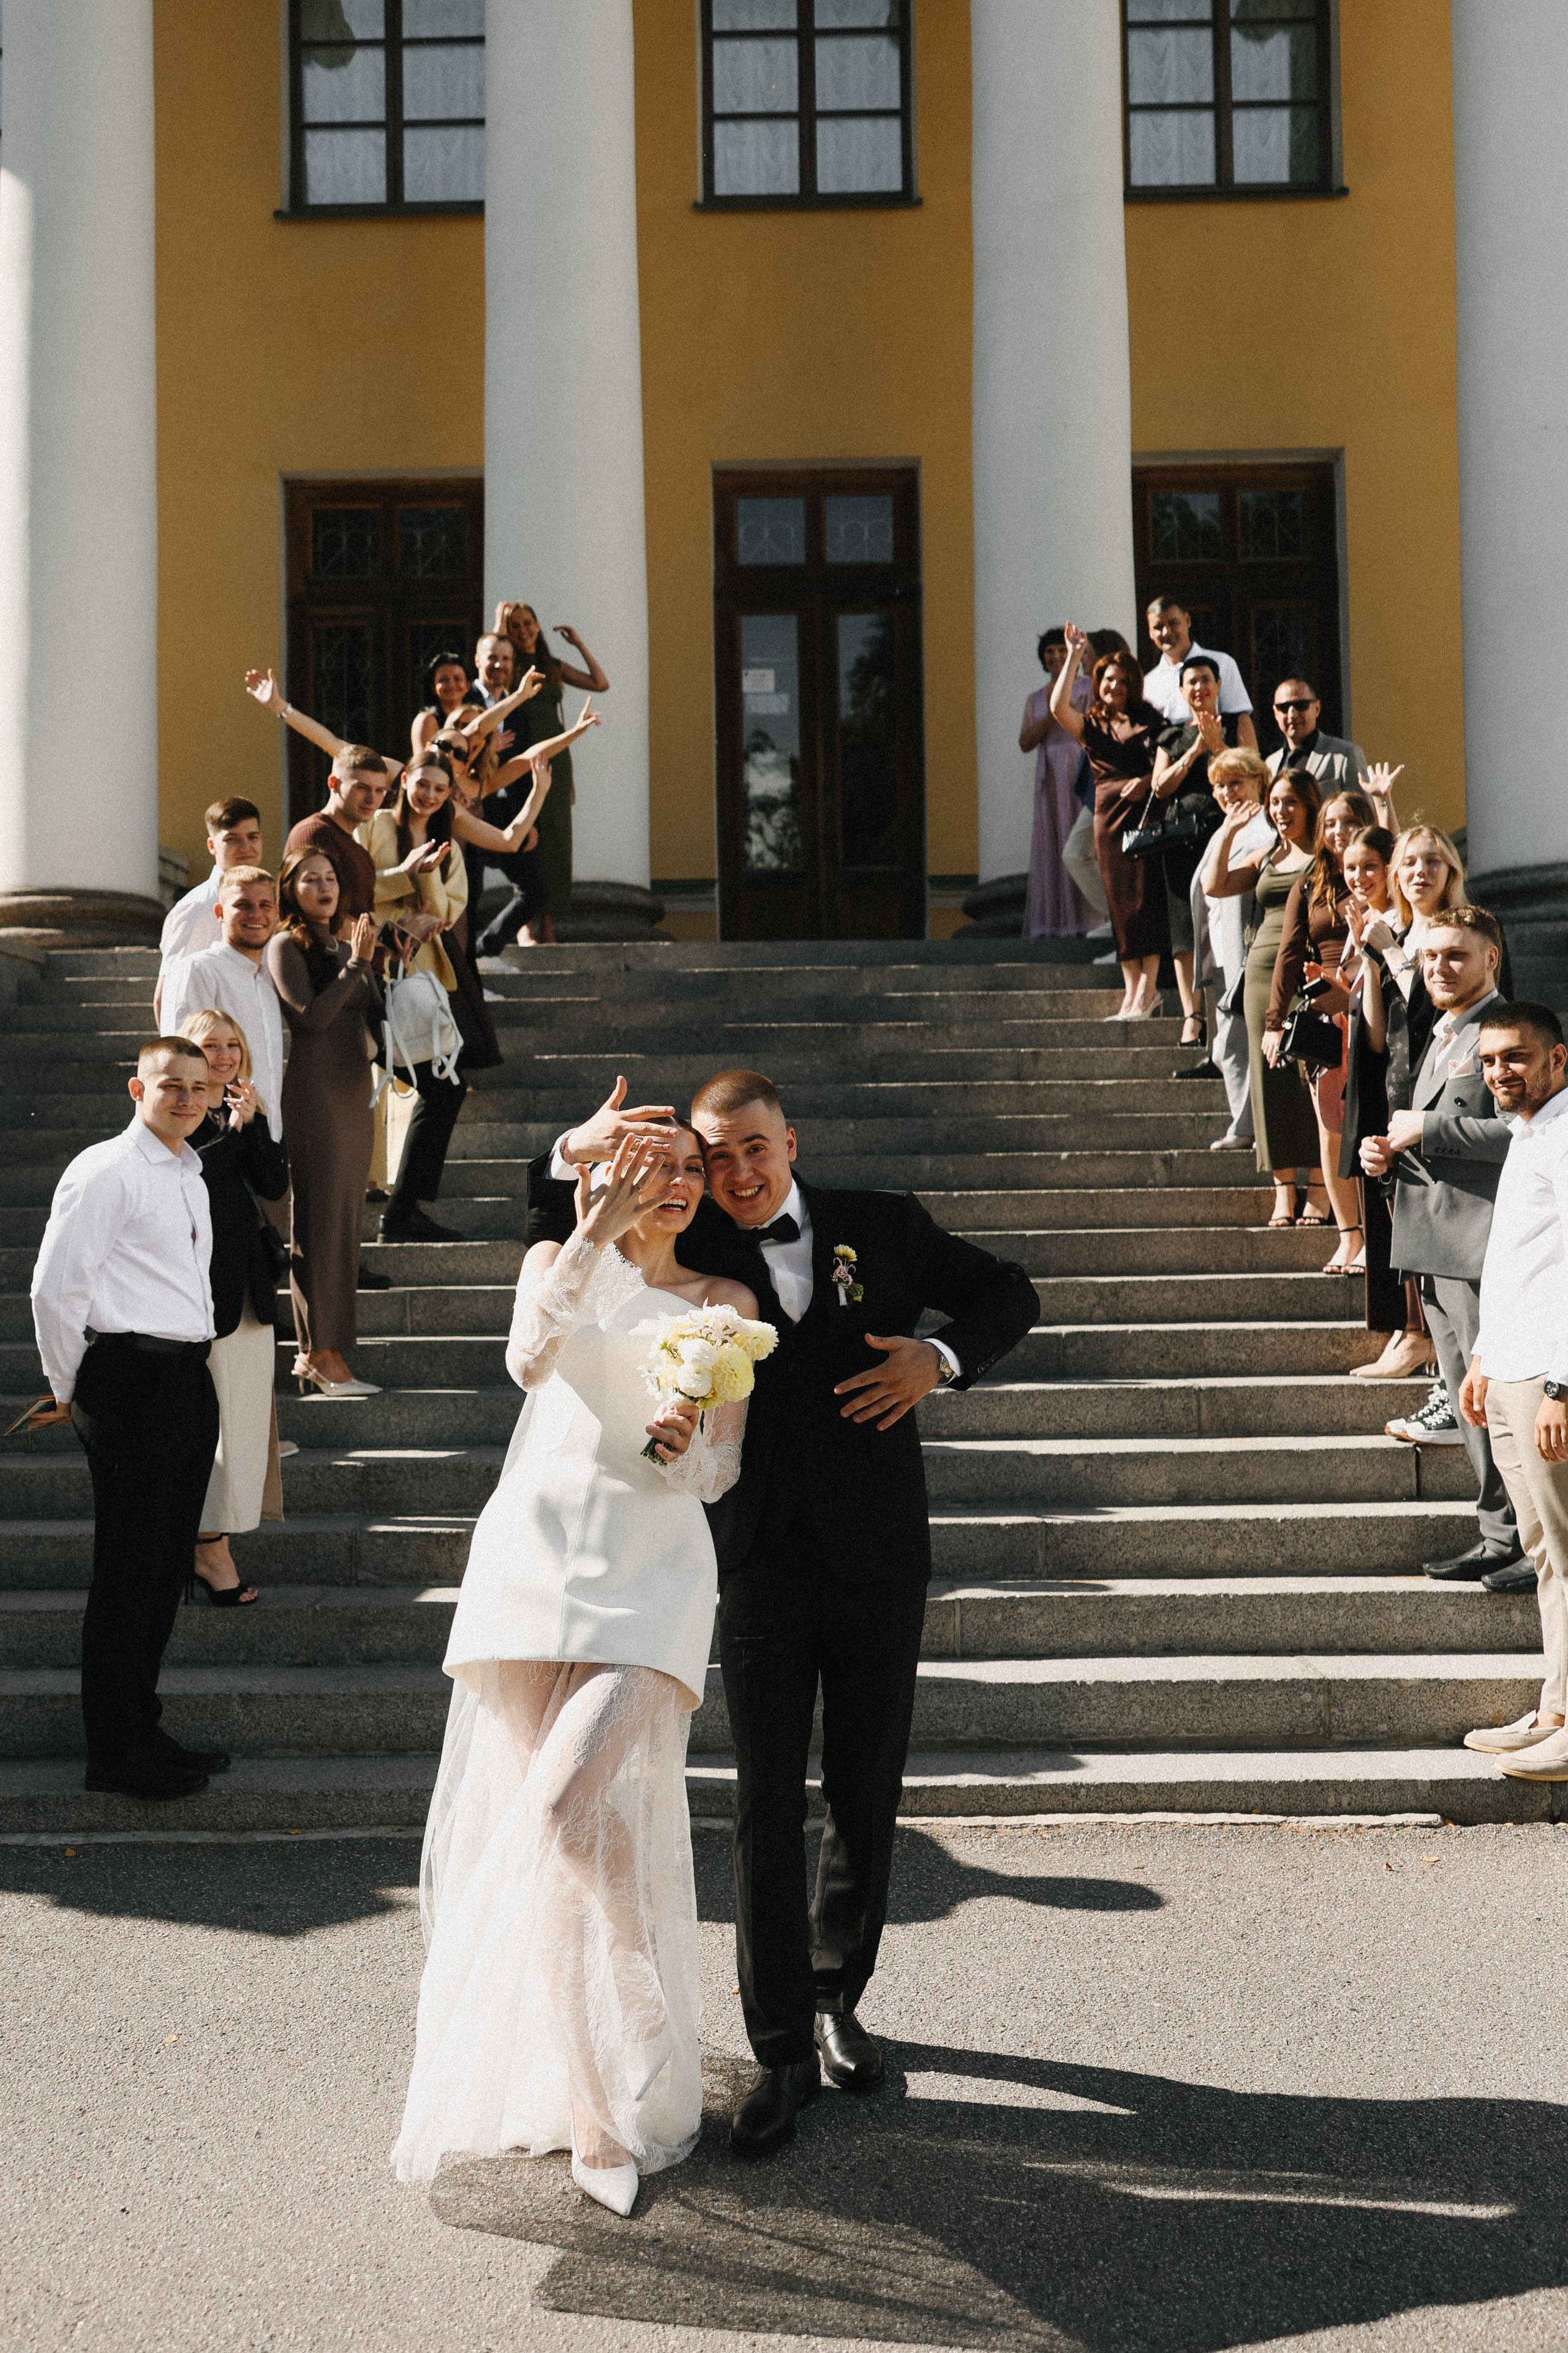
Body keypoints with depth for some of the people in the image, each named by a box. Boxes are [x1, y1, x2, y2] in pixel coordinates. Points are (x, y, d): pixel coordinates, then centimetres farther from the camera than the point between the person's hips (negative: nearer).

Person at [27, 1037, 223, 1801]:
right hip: (133, 1381, -8)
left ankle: (142, 1731, 25)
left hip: (190, 1381, 8)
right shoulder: (105, 1172, -8)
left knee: (166, 1566, 14)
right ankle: (116, 1752, 6)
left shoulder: (189, 1176, 19)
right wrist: (70, 1388, -4)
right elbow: (54, 1288, -11)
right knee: (128, 1571, -3)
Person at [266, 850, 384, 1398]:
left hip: (355, 1091, 8)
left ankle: (314, 1352, 13)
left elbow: (375, 1017, 11)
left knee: (344, 1219, 7)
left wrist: (371, 961, -1)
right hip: (316, 1090, -8)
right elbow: (312, 1017, -15)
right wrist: (355, 963, -13)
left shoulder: (345, 947, 17)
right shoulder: (287, 946, -4)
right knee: (324, 1219, -9)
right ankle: (324, 1358, -7)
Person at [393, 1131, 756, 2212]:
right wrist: (594, 1233, -15)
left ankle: (618, 2102, -3)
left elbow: (723, 1472, 9)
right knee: (520, 1812, 3)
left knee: (577, 1806, -18)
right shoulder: (557, 1259, 13)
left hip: (652, 1565, -2)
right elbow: (530, 1359, -10)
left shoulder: (726, 1300, 12)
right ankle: (557, 2073, 22)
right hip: (536, 1546, 2)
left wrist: (683, 1449, -13)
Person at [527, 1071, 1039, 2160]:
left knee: (868, 1801, 12)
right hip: (763, 1567, -1)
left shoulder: (884, 1225, 3)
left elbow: (1007, 1292, 11)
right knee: (769, 1807, -1)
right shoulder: (694, 1250, 1)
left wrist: (942, 1356, -9)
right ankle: (783, 2051, 9)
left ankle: (835, 1997, 33)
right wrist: (574, 1154, -19)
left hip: (879, 1560, 1)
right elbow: (554, 1244, 2)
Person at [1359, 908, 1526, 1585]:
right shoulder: (1440, 1039, 21)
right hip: (1434, 1249, 10)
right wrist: (1389, 1154, 9)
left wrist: (1426, 1130, -16)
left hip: (1483, 1243, -10)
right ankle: (1502, 1537, 20)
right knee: (1467, 1397, 12)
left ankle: (1523, 1541, 1)